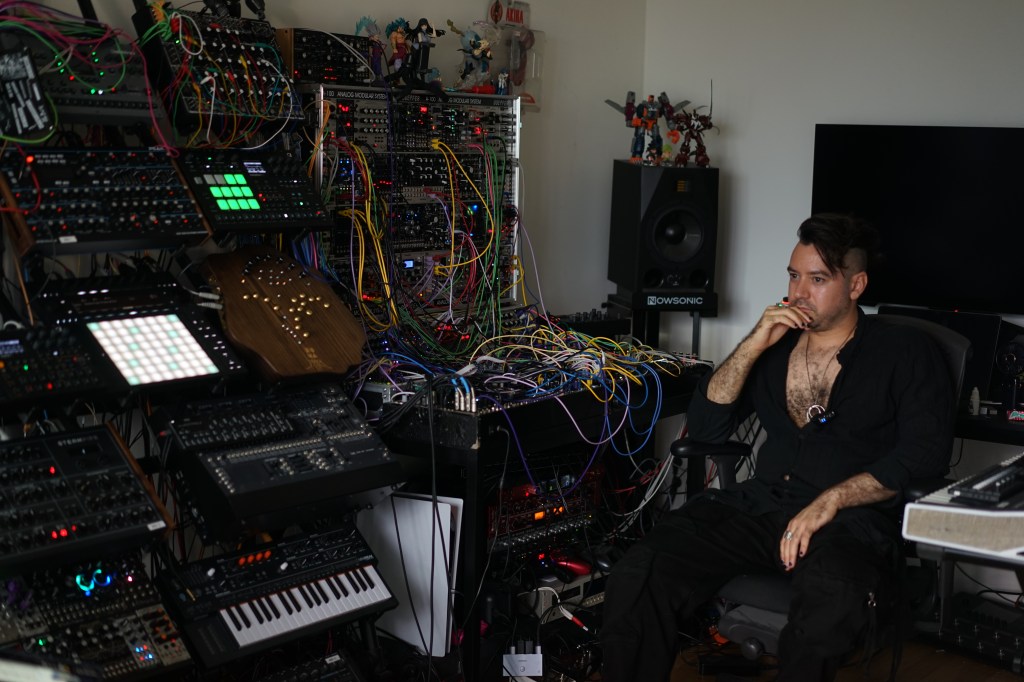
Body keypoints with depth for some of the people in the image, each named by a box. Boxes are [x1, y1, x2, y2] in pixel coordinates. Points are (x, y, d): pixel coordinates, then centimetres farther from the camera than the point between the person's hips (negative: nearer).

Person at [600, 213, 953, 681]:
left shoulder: (905, 352, 7)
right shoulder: (774, 341, 18)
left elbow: (925, 453, -5)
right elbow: (704, 429, 12)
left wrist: (831, 501, -16)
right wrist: (752, 347, 0)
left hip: (851, 520, -3)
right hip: (759, 507, 4)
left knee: (831, 603, -40)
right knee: (636, 579, -23)